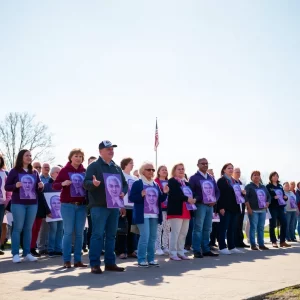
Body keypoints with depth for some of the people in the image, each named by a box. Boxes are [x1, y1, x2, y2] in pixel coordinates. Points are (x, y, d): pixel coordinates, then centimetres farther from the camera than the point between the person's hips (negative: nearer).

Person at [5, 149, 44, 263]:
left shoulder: (34, 172, 10)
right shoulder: (14, 171, -2)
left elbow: (38, 189, 15)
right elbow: (6, 187, -3)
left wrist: (41, 187, -8)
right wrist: (15, 186, -21)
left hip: (32, 204, 4)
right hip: (18, 203, -4)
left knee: (28, 228, 7)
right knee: (18, 228, -3)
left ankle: (27, 253, 12)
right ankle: (15, 254, 1)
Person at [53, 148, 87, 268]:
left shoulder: (84, 171, 9)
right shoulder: (64, 170, 0)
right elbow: (54, 185, -2)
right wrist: (63, 184, -21)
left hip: (82, 205, 4)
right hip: (68, 205, -4)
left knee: (79, 233, 5)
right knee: (68, 232, -3)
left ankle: (78, 260, 10)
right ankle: (66, 260, 3)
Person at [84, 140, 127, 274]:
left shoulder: (117, 168, 15)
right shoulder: (94, 166, -4)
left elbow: (124, 184, 20)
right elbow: (86, 183, -13)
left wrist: (123, 192, -1)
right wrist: (93, 183, -35)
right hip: (99, 206, -7)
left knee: (111, 235, 10)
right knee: (97, 234, -6)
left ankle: (110, 262, 17)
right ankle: (95, 264, -2)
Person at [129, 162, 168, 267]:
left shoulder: (156, 185, 15)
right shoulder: (137, 183, -3)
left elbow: (160, 199, 16)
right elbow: (131, 198, -8)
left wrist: (165, 193, -3)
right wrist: (141, 195, -24)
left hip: (154, 215, 6)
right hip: (143, 215, -6)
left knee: (152, 237, 8)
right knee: (145, 237, -12)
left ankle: (151, 259, 15)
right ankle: (141, 260, -4)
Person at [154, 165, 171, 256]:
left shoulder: (169, 182, 16)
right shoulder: (155, 182, -1)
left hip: (168, 207, 6)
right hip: (159, 208, -6)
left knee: (167, 228, 9)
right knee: (159, 228, -6)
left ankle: (165, 247, 16)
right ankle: (158, 248, -2)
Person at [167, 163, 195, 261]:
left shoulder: (186, 182, 22)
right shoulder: (172, 181, -3)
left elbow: (191, 194, 20)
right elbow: (174, 194, -17)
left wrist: (193, 199, -3)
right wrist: (187, 199, -20)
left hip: (186, 211, 8)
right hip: (176, 210, -8)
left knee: (183, 233, 8)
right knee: (175, 232, -8)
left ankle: (180, 252, 16)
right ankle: (173, 253, -3)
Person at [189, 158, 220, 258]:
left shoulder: (211, 178, 17)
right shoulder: (194, 178, -1)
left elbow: (217, 191, 16)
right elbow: (191, 192, -9)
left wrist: (214, 200, -3)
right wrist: (201, 200, -18)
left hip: (210, 205, 6)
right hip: (200, 205, -6)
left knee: (207, 229, 9)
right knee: (198, 229, -6)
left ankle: (206, 249, 15)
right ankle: (197, 251, -2)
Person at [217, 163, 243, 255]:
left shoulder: (234, 181, 20)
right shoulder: (221, 181, -4)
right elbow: (219, 194, -12)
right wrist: (221, 207, -19)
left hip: (234, 208, 7)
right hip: (225, 208, -7)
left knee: (232, 228, 8)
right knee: (223, 228, -4)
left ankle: (232, 247, 13)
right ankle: (222, 247, -1)